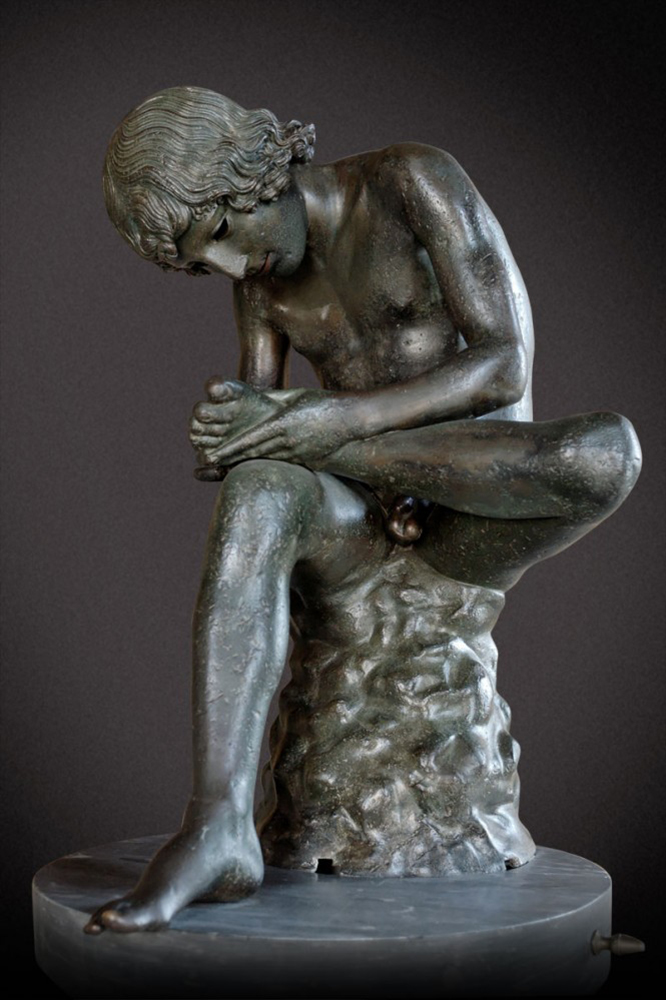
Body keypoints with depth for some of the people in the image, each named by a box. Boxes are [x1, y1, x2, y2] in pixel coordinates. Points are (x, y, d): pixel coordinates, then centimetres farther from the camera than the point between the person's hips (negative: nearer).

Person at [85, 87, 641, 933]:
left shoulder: (416, 179, -11)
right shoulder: (258, 279, 8)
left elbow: (505, 369, -19)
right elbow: (256, 446, 6)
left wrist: (330, 423, -29)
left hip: (477, 523, -3)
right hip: (355, 523, 4)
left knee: (606, 452, -37)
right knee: (256, 497, -33)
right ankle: (218, 830, -41)